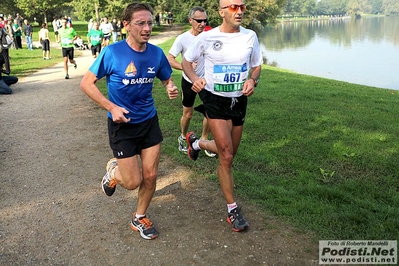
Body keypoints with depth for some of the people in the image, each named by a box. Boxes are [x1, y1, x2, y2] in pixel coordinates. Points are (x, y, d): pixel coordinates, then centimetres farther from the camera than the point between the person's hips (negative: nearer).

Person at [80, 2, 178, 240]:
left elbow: (167, 79, 9)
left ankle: (140, 218, 32)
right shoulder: (112, 52, -18)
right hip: (122, 124, -4)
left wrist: (171, 88, -15)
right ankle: (114, 170, 36)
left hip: (149, 121, 4)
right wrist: (112, 107, -22)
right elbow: (86, 83, -11)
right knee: (133, 182, 0)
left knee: (150, 176, 6)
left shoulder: (156, 53, -7)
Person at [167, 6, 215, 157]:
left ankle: (204, 140, 20)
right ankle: (183, 138, 38)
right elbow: (169, 59, -21)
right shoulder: (182, 39, -16)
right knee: (188, 114, 11)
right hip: (189, 81, -2)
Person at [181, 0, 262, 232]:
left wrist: (252, 80, -14)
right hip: (216, 100, -4)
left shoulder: (250, 36, -4)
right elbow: (187, 61, 1)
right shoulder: (207, 38, -11)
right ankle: (233, 209, 9)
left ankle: (196, 142, 48)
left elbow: (256, 66, 8)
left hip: (239, 100, 4)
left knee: (229, 153, 17)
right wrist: (195, 79, -20)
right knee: (227, 156, -9)